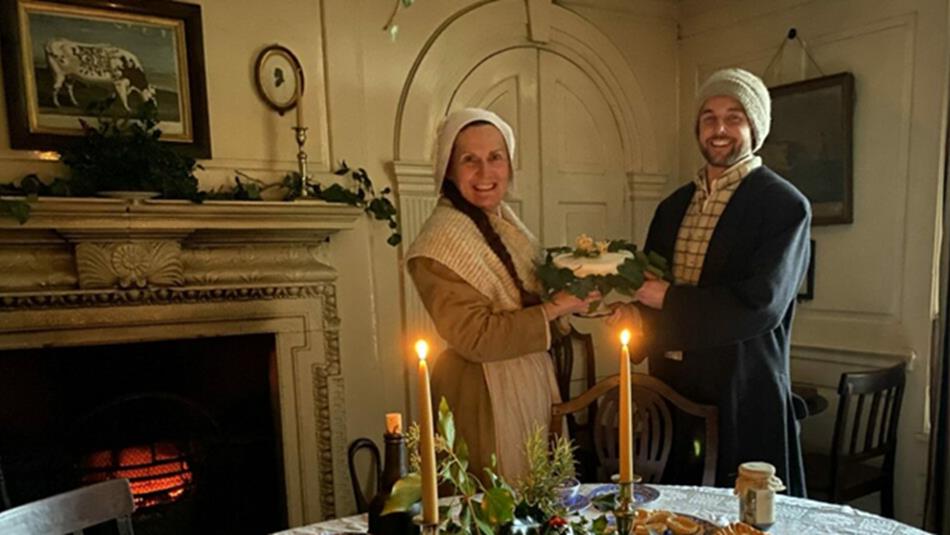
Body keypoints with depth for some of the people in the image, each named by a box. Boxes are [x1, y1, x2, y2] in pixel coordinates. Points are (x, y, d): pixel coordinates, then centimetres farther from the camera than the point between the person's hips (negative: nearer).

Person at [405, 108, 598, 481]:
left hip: (528, 387, 9)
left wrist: (571, 293, -2)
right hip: (483, 399, -8)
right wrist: (555, 309, -20)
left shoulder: (503, 220, 6)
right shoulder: (442, 238, -20)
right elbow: (476, 337, -24)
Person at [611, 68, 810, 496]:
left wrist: (668, 299, -14)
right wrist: (636, 312, -7)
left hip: (743, 397, -5)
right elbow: (649, 282, 15)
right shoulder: (673, 206, 11)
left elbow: (761, 305, -19)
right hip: (672, 386, 6)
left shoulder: (785, 206, -9)